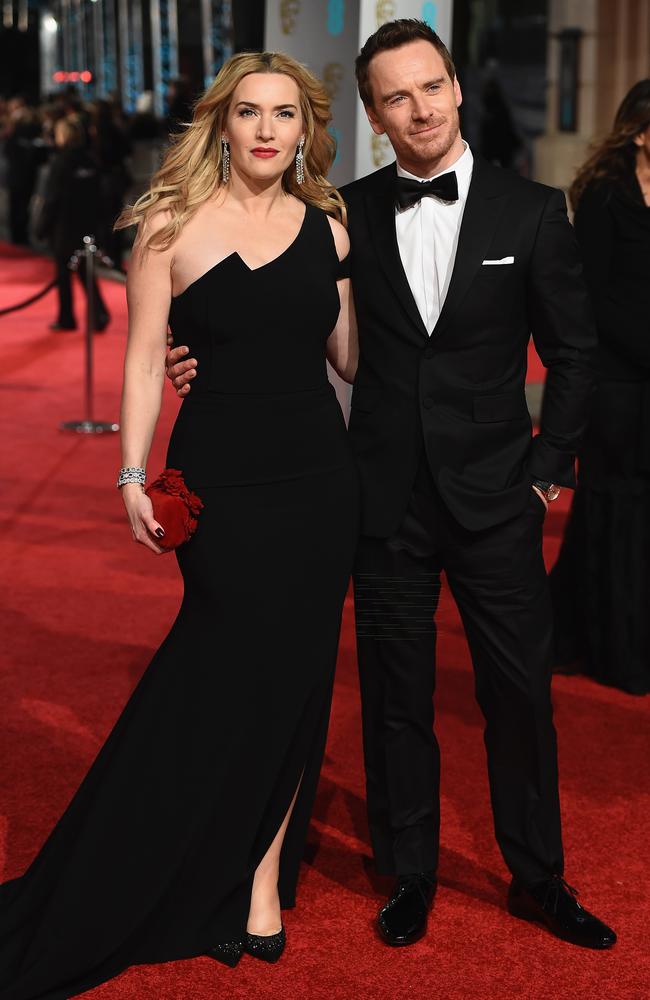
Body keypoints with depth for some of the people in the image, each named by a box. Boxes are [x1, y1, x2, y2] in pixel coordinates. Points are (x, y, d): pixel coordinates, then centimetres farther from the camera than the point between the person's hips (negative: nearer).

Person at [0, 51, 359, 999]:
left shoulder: (327, 227, 7)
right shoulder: (173, 222, -3)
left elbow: (350, 353, 11)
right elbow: (144, 358, -4)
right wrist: (134, 472, -10)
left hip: (319, 479, 4)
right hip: (220, 483, -3)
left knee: (292, 677, 8)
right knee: (232, 678, 2)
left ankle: (258, 877, 23)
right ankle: (250, 884, 23)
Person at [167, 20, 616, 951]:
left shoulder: (530, 209, 0)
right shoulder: (349, 213, 2)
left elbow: (572, 352, 4)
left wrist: (552, 467, -1)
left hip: (494, 495, -1)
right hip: (386, 498, 1)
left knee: (519, 690, 7)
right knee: (396, 697, 10)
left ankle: (537, 876, 26)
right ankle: (411, 874, 28)